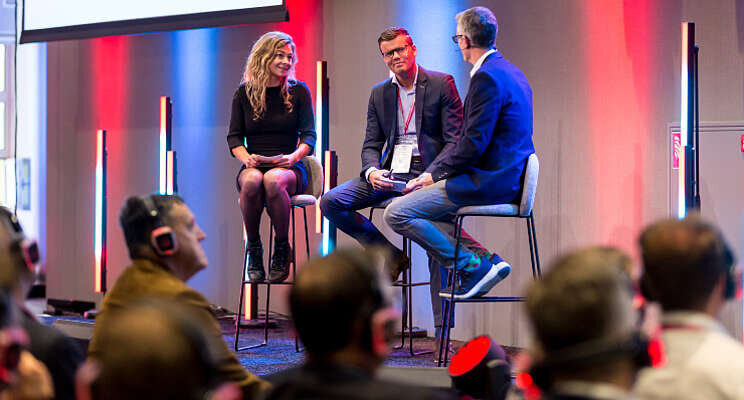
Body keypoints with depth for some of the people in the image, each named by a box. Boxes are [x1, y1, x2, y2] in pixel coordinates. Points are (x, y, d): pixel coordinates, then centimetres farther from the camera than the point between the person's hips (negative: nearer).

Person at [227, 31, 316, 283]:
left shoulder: (298, 91, 9)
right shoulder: (244, 93, 11)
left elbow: (309, 135, 4)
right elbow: (234, 136, 8)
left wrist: (294, 156, -17)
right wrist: (246, 158, -13)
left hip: (288, 167, -1)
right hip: (254, 165, 1)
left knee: (273, 180, -38)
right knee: (251, 181, -37)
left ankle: (282, 249, -18)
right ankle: (253, 248, -18)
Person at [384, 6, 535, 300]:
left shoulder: (486, 78, -17)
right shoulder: (508, 72, 15)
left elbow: (473, 145, -21)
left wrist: (435, 174, -7)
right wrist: (430, 173, 12)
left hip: (488, 181, -10)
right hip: (509, 177, 10)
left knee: (397, 213, -11)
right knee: (419, 197, 25)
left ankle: (474, 266, -9)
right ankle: (486, 261, 12)